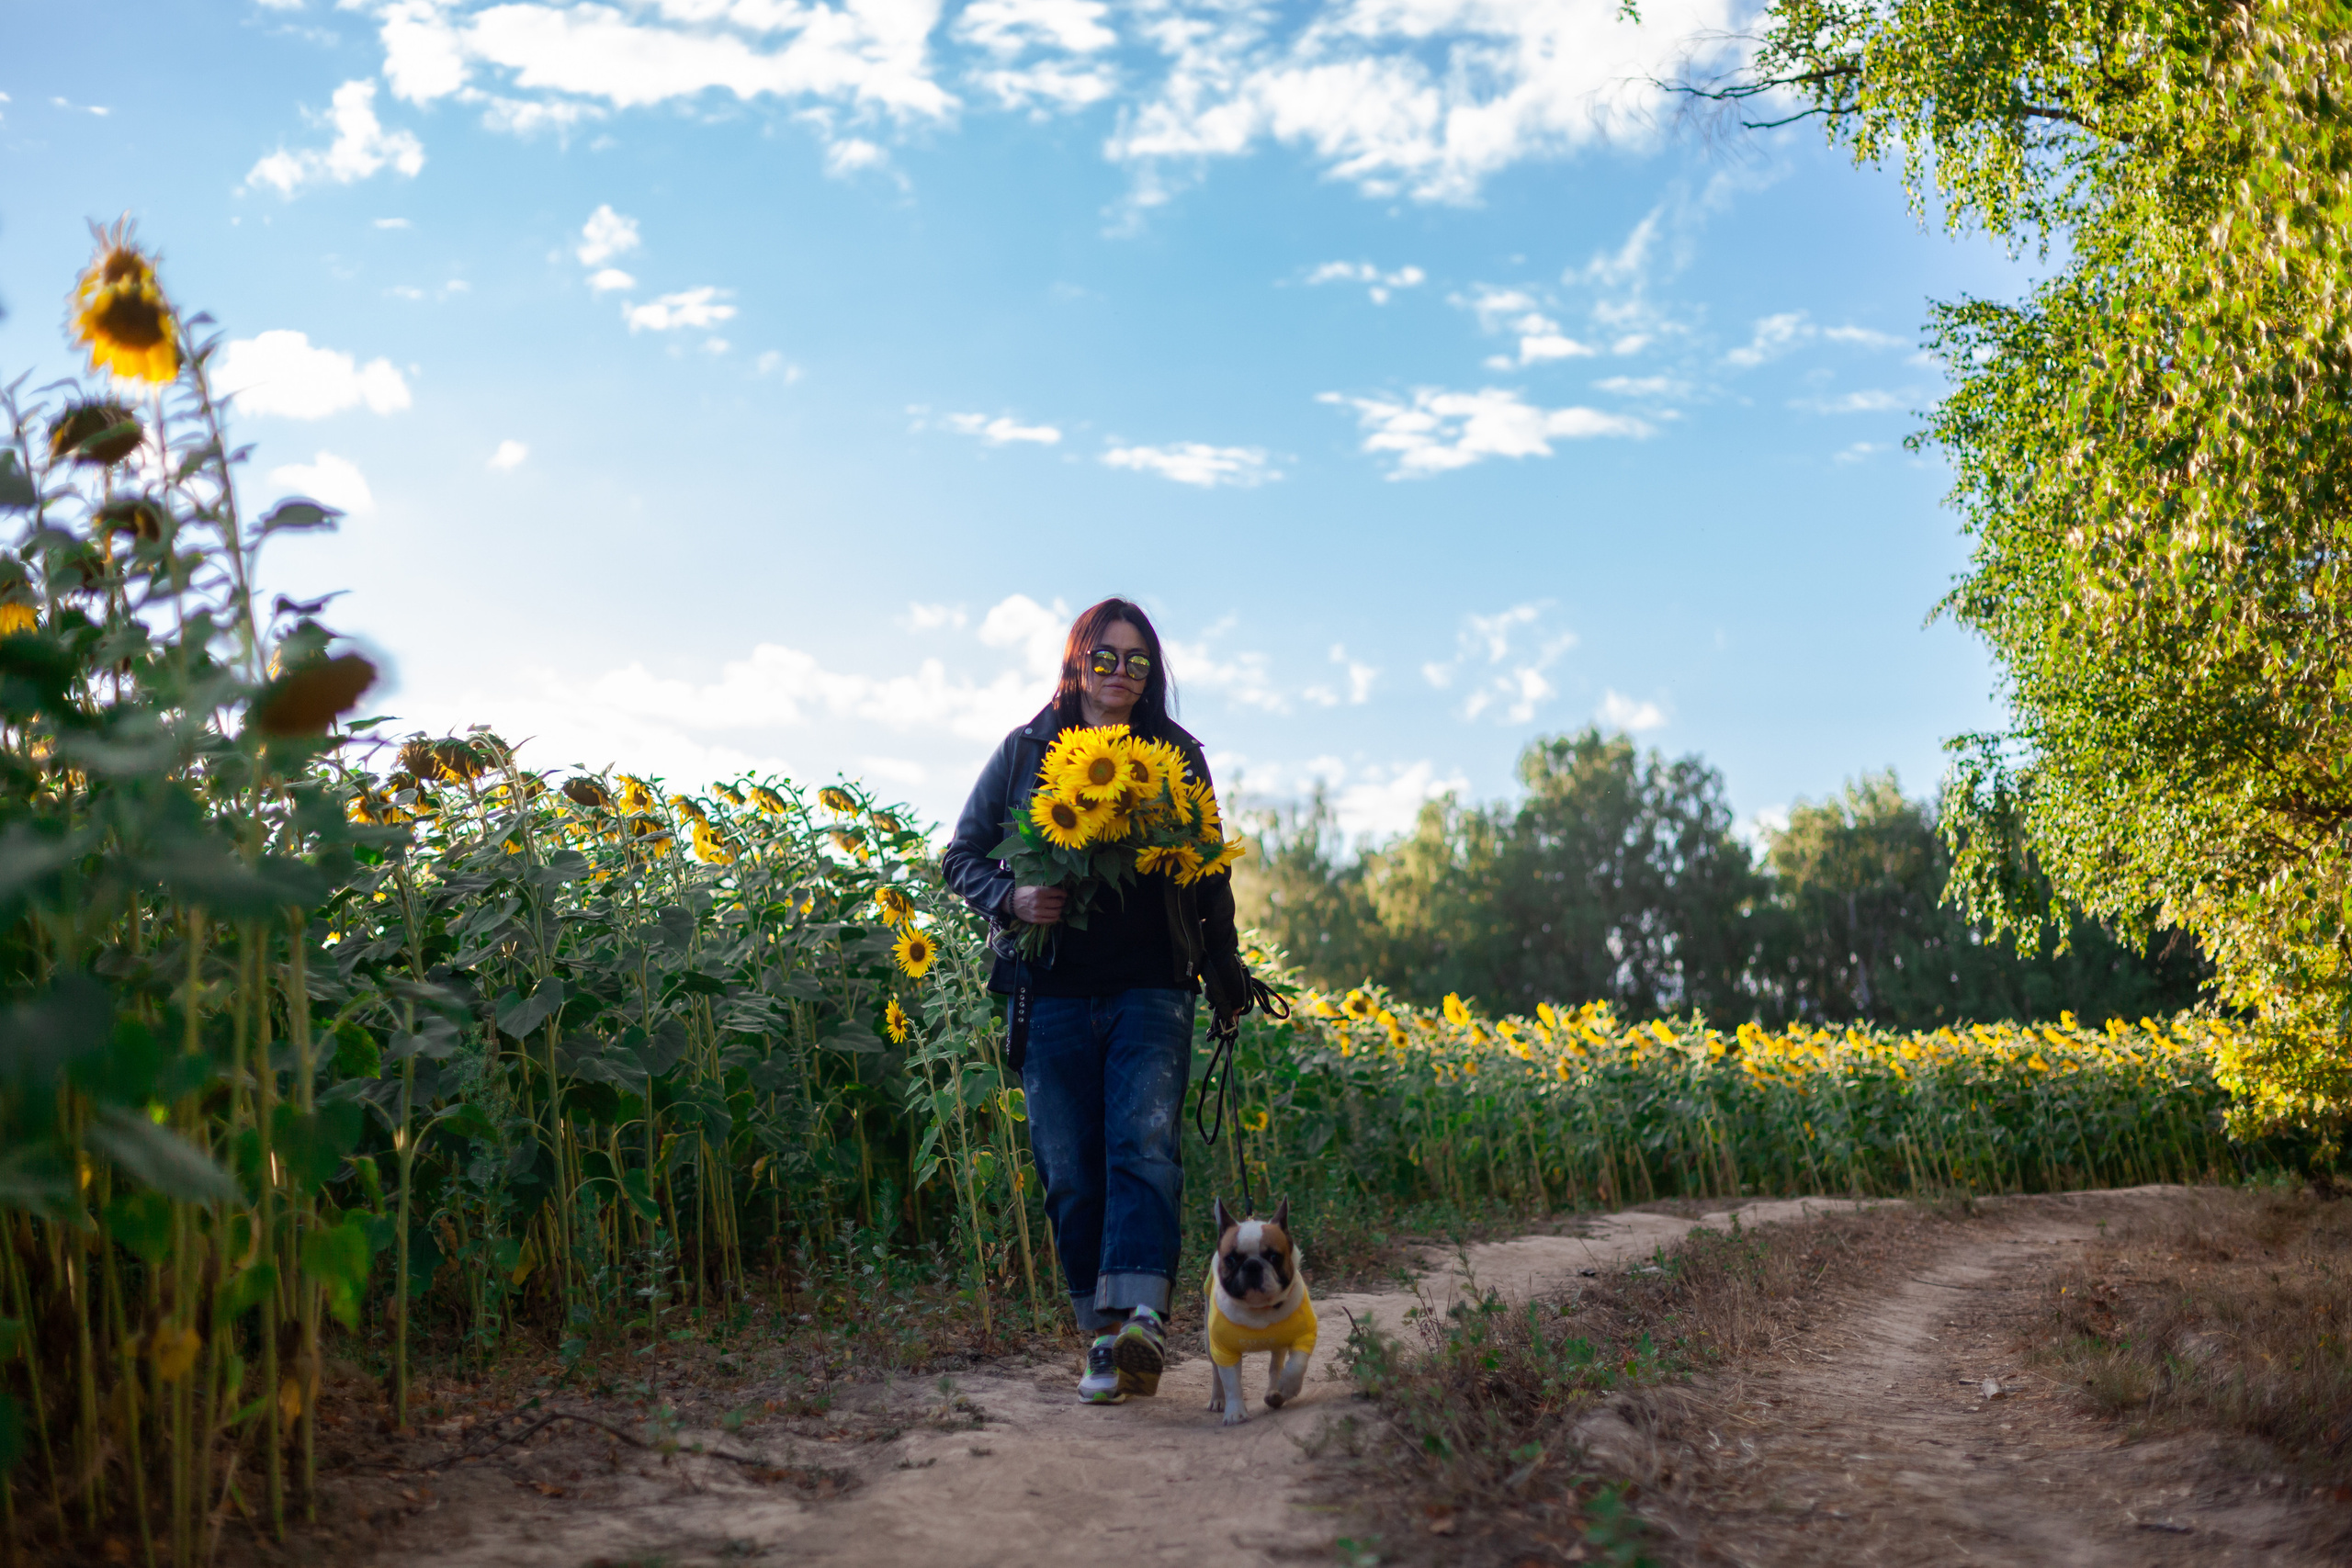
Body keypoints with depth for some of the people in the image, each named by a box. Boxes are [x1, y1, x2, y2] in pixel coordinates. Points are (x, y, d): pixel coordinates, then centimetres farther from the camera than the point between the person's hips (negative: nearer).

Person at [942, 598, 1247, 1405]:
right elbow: (962, 855, 11)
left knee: (1145, 1146, -19)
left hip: (1151, 991, 0)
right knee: (1071, 1173, 1)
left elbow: (1211, 876, 18)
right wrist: (1010, 898, -9)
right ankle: (1104, 1336, 11)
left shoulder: (1178, 756, 12)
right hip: (1051, 995, 1)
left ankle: (1141, 1321, -27)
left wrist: (1227, 975, 13)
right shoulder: (1025, 752, 8)